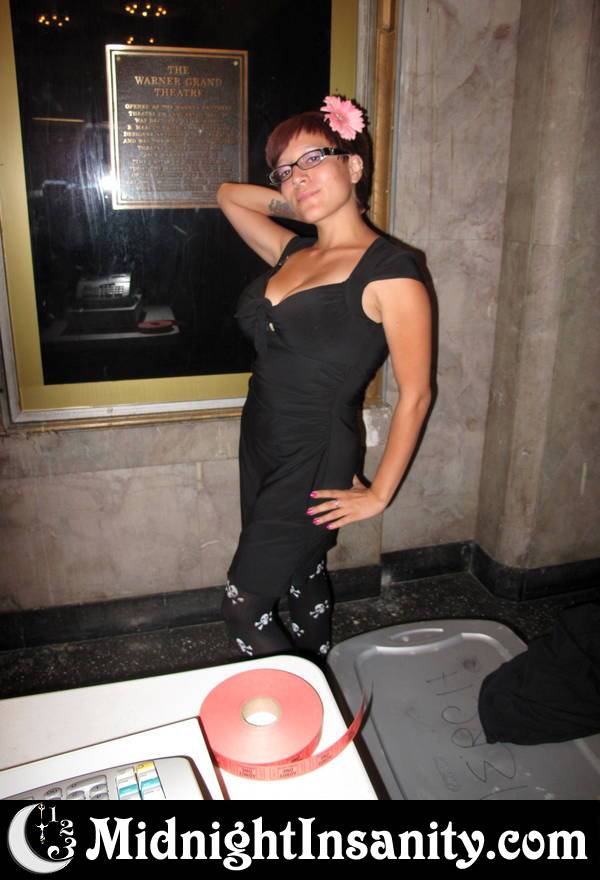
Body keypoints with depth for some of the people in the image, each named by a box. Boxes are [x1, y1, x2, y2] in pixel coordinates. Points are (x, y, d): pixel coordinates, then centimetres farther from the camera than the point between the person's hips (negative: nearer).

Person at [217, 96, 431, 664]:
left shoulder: (389, 270, -15)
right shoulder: (293, 252, 6)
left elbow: (414, 395, -13)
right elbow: (228, 195, 22)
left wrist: (378, 494, -9)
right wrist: (304, 204, 10)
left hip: (313, 465, -7)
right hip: (260, 447, 7)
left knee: (243, 608, -1)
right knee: (302, 579, 21)